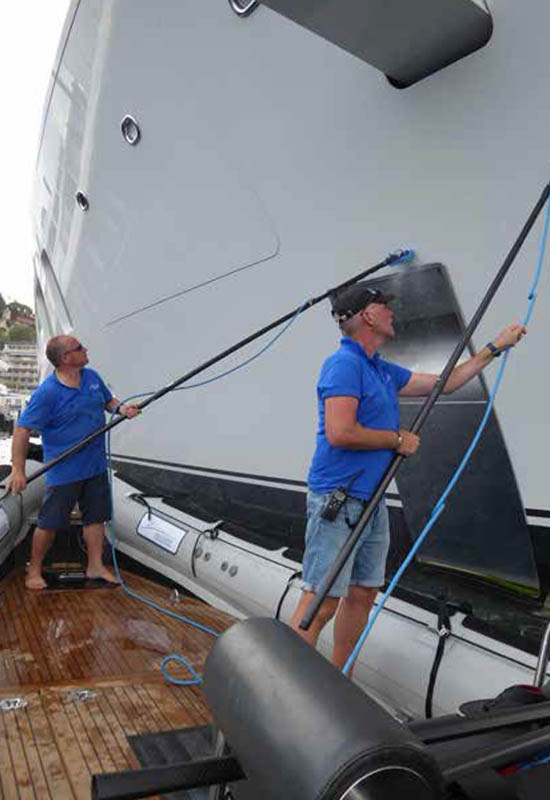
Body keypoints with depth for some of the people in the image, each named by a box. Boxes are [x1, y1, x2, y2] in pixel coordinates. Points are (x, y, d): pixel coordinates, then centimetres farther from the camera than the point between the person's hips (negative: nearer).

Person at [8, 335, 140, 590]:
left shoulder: (92, 377, 3)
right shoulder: (47, 392, -19)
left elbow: (108, 400, 20)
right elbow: (22, 429, -17)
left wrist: (121, 408, -4)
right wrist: (18, 470, -21)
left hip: (95, 465, 6)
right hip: (64, 470, -6)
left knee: (96, 517, 13)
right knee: (49, 523, 6)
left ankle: (95, 566, 27)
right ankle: (34, 570, 26)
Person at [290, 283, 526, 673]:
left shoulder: (383, 370, 17)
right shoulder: (344, 363, -13)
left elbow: (445, 382, 26)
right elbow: (340, 433, -24)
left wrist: (496, 347, 30)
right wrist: (398, 440, -10)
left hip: (372, 502, 10)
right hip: (337, 501, -10)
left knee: (363, 594, 14)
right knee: (322, 601, -8)